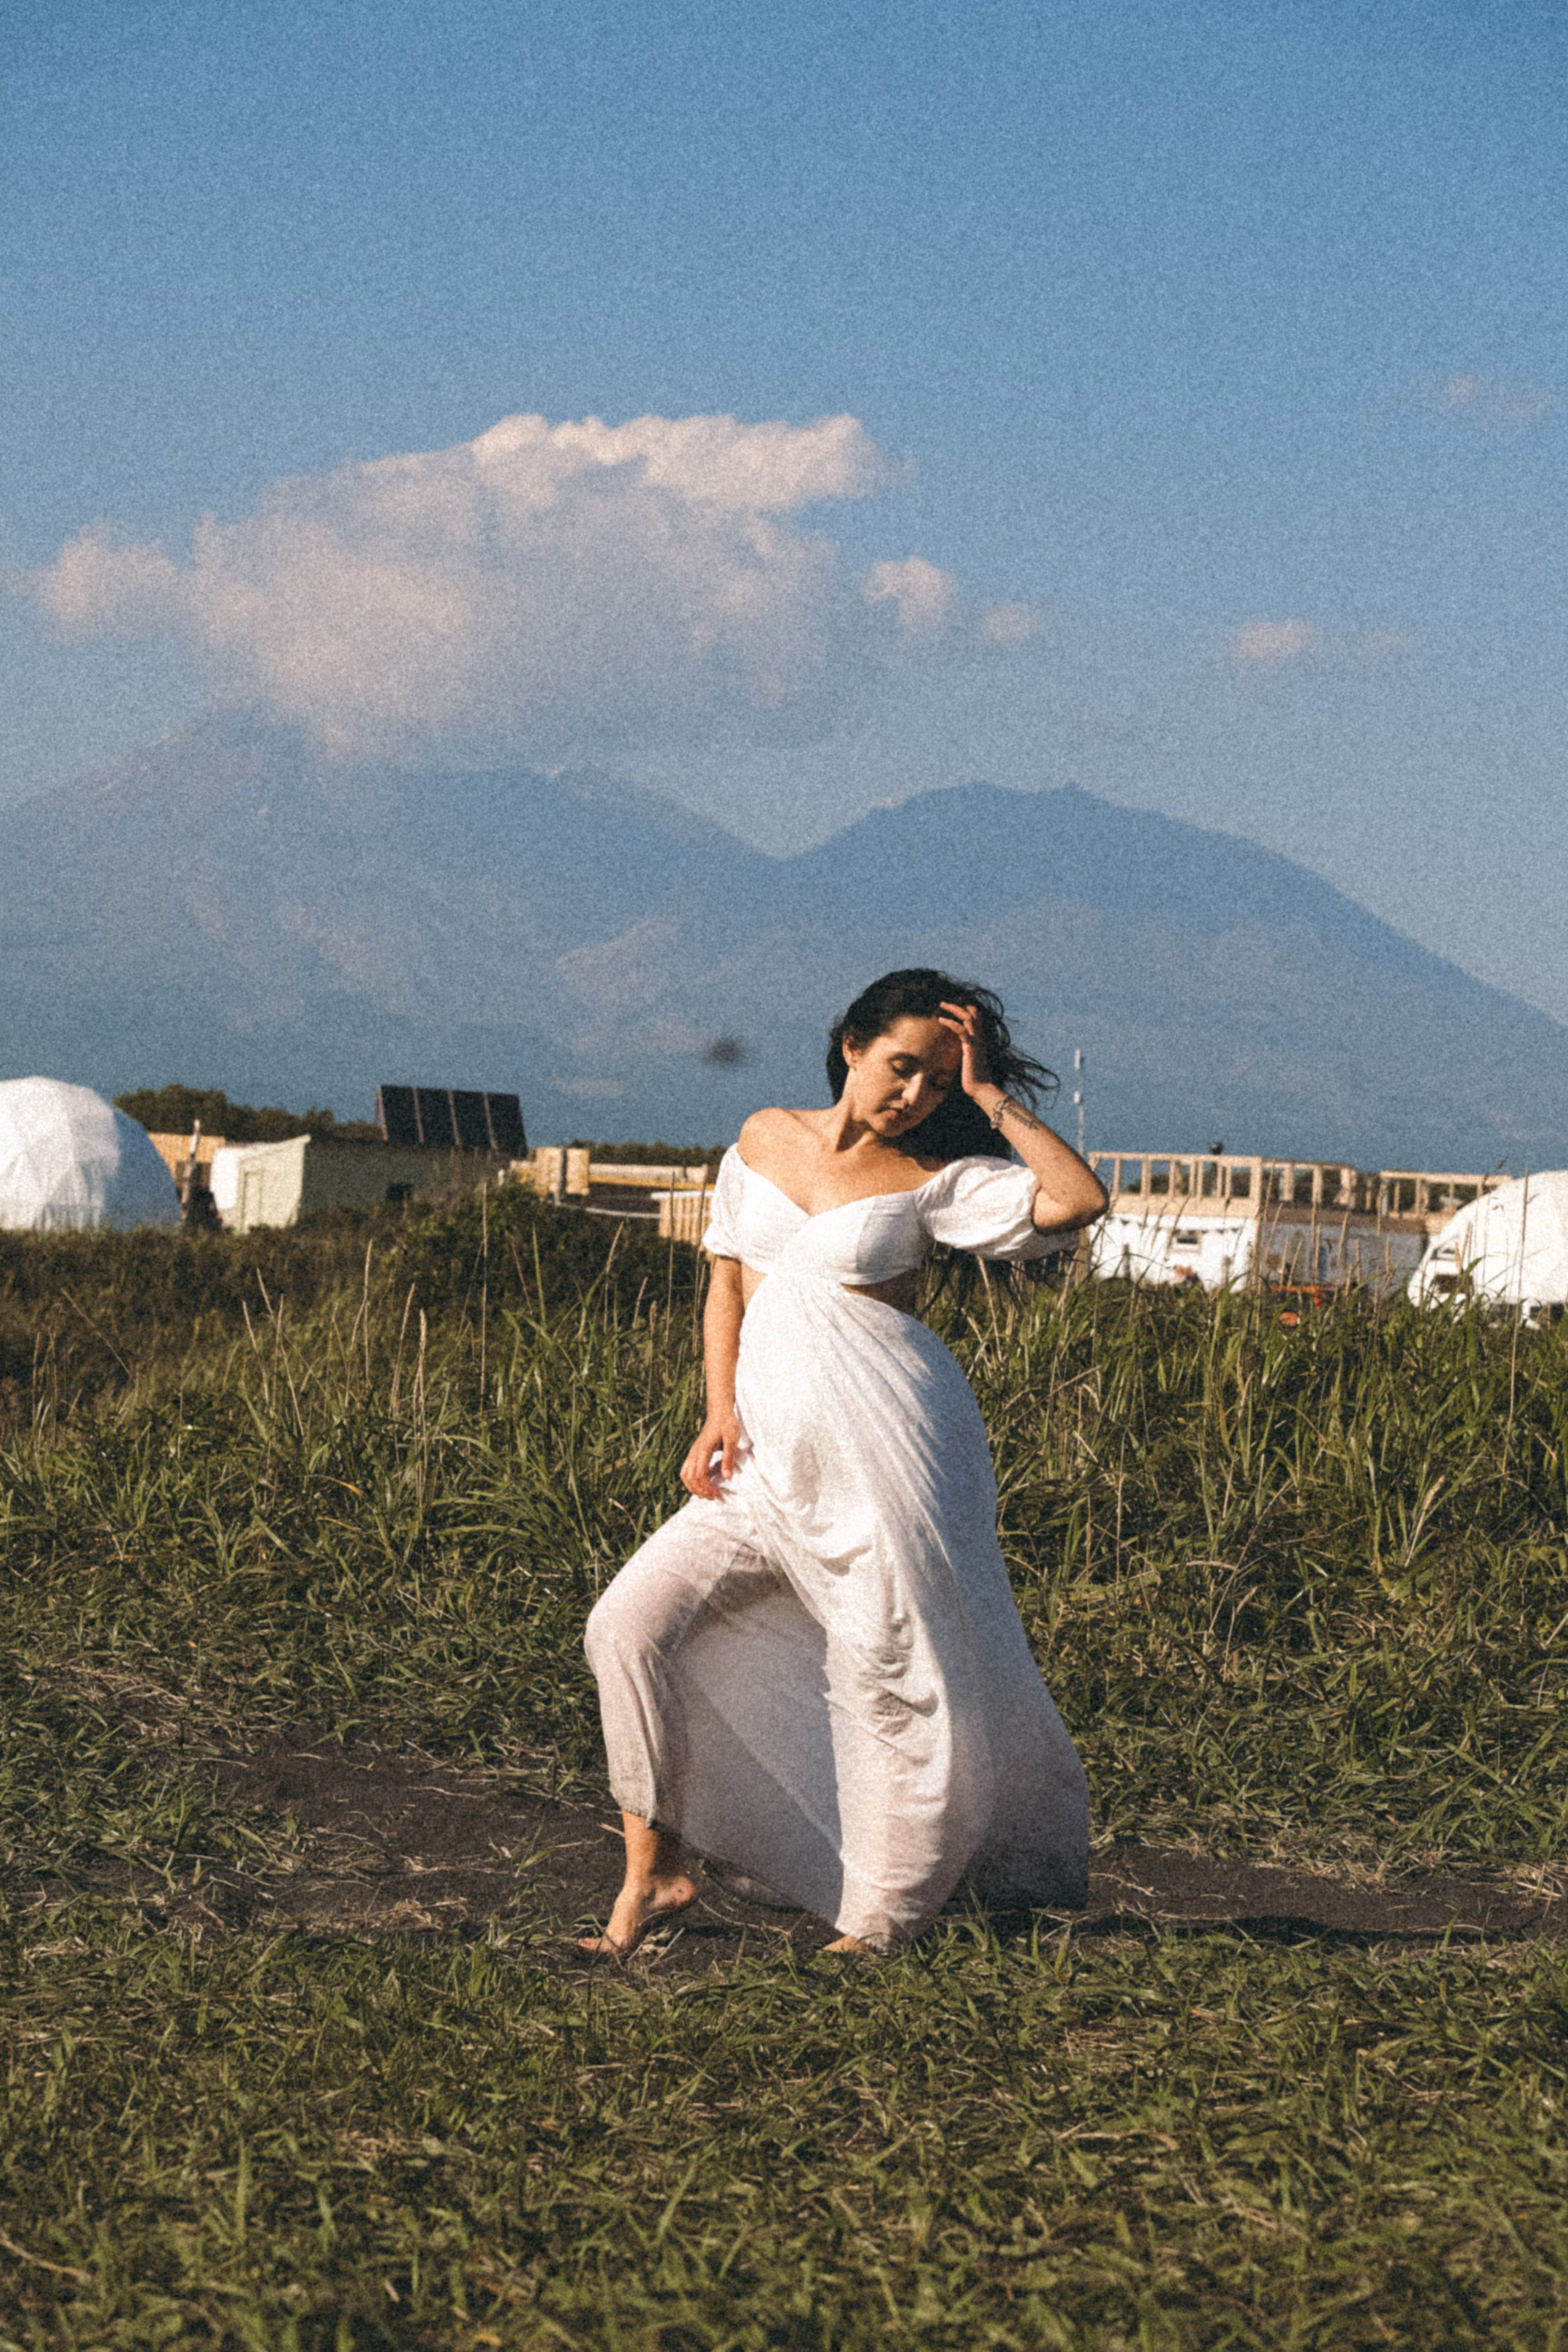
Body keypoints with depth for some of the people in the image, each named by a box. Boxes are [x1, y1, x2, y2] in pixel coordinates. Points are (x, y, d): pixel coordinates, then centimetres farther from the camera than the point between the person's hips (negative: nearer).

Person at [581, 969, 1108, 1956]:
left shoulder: (935, 1181, -1)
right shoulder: (764, 1140, 11)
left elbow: (1077, 1200, -13)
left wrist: (989, 1095, -9)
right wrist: (720, 1413, 5)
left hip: (891, 1450, -4)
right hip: (774, 1462, 4)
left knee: (905, 1680, -2)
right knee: (633, 1623, -8)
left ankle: (880, 1917, 16)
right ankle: (655, 1873, 1)